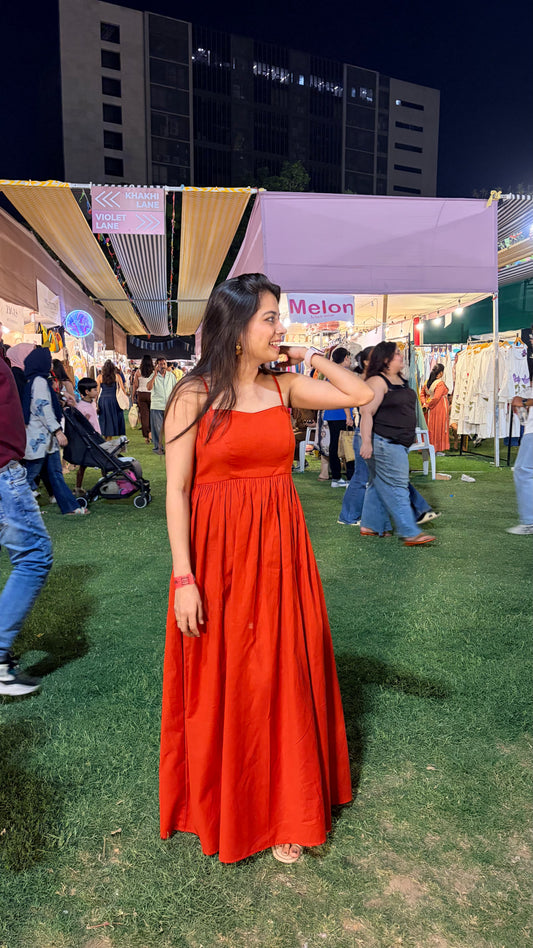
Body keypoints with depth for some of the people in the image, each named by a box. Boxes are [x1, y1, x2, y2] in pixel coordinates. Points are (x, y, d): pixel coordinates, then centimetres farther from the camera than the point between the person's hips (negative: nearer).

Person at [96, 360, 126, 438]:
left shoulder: (100, 377, 2)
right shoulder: (117, 376, 2)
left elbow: (97, 391, 0)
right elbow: (123, 389, -1)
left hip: (103, 399, 1)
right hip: (114, 399, -1)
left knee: (105, 420, 8)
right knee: (114, 419, 7)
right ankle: (111, 439, 5)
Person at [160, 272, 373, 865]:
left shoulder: (284, 387, 5)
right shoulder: (194, 396, -8)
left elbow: (361, 394, 10)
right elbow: (176, 489, -10)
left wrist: (309, 357, 3)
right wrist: (183, 577, -14)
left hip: (280, 552, 4)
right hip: (218, 554, -4)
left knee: (282, 679, 13)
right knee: (221, 683, 10)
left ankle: (284, 809, 33)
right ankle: (221, 807, 34)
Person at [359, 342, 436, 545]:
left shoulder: (400, 380, 16)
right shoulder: (377, 381, -14)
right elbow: (366, 412, -21)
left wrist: (410, 437, 28)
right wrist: (366, 442, -28)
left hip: (398, 443, 10)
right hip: (383, 443, -10)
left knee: (379, 485, 14)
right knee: (396, 487, -8)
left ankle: (370, 526, 22)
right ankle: (410, 533, -6)